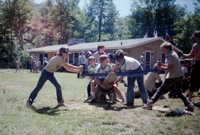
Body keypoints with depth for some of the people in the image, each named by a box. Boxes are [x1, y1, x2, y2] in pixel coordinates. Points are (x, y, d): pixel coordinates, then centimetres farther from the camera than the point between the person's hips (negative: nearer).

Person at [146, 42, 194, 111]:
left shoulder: (170, 56, -14)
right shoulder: (173, 54, 16)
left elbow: (170, 68, -22)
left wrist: (161, 68, -12)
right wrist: (162, 64, 10)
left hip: (172, 77, -9)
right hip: (179, 76, 9)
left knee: (161, 90, -4)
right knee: (178, 92, 21)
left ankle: (150, 103, -2)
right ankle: (189, 105, 15)